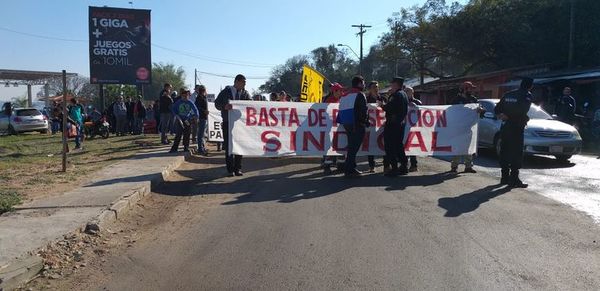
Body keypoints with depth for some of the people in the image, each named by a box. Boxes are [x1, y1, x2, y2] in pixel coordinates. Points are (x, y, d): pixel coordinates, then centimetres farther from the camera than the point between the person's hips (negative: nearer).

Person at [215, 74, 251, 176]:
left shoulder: (245, 93, 7)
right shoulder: (226, 91, 3)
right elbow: (217, 103, -2)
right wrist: (224, 106, -22)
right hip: (228, 123, -2)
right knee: (228, 146, 1)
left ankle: (237, 169, 14)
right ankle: (230, 170, 9)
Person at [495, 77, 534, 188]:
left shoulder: (508, 94, 12)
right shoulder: (527, 95, -5)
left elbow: (496, 109, 10)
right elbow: (522, 111, -17)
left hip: (505, 128, 6)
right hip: (516, 128, -6)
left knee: (505, 153, 12)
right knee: (516, 154, -2)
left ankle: (505, 177, 18)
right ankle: (514, 180, -3)